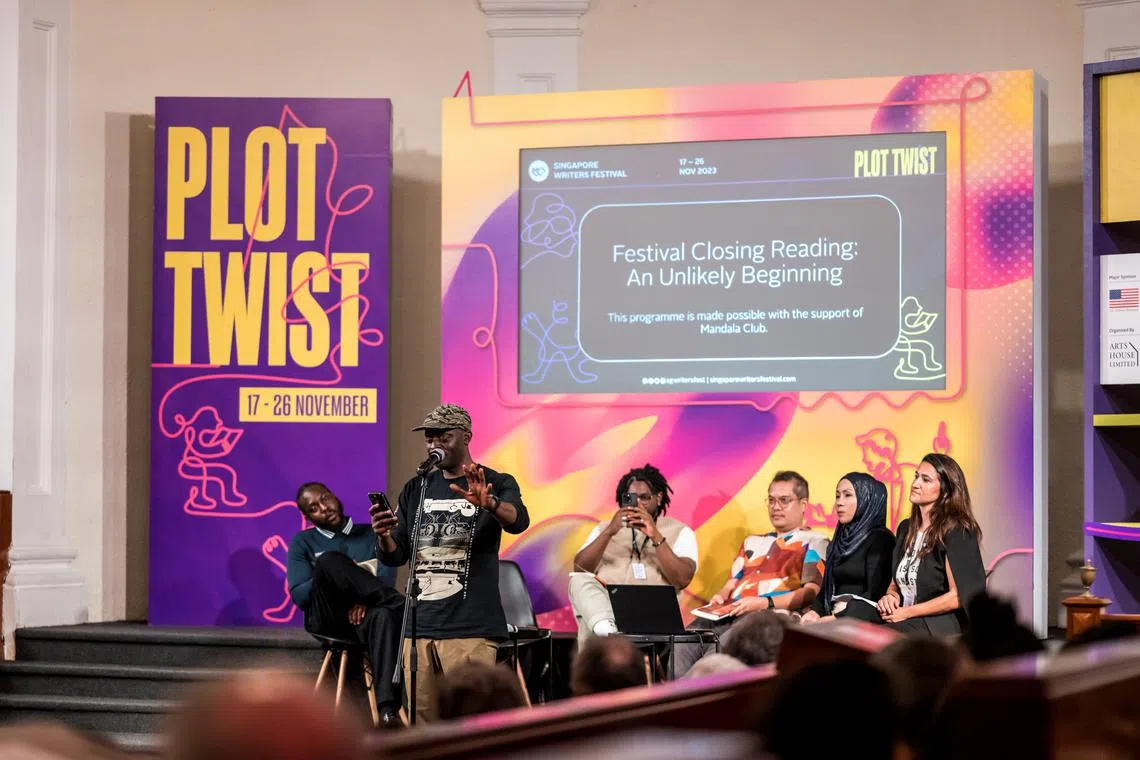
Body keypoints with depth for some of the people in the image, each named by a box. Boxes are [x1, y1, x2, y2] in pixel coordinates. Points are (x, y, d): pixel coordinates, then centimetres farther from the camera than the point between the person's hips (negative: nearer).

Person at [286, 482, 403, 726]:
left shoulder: (371, 534, 21)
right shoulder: (303, 543, 19)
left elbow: (386, 577, 3)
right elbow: (298, 595, 5)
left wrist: (364, 598, -18)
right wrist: (331, 577, -12)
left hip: (365, 615, 0)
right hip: (328, 618, 0)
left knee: (384, 615, -42)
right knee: (329, 560, -31)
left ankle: (388, 710, -55)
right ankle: (399, 604, -32)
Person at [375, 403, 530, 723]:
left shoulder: (496, 484, 3)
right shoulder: (416, 489, 16)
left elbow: (518, 520, -18)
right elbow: (395, 556, 16)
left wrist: (488, 503, -39)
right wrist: (385, 538, -7)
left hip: (471, 628, -4)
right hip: (419, 627, 4)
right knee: (421, 720, 2)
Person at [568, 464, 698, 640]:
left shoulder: (680, 532, 14)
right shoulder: (605, 528, 23)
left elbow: (682, 579, -4)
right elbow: (580, 569, 5)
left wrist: (655, 536, -12)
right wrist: (609, 533, -8)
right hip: (603, 605, 2)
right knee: (579, 581, -35)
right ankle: (607, 629, -55)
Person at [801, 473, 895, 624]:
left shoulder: (880, 539, -2)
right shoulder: (839, 541, 22)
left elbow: (875, 594, -11)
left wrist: (834, 619, -17)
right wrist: (814, 612, 0)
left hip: (864, 620, -7)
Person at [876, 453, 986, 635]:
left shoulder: (955, 531, -7)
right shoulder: (906, 528, 17)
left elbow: (958, 596, -12)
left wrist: (907, 612, -10)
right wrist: (891, 595, 3)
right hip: (908, 625, 7)